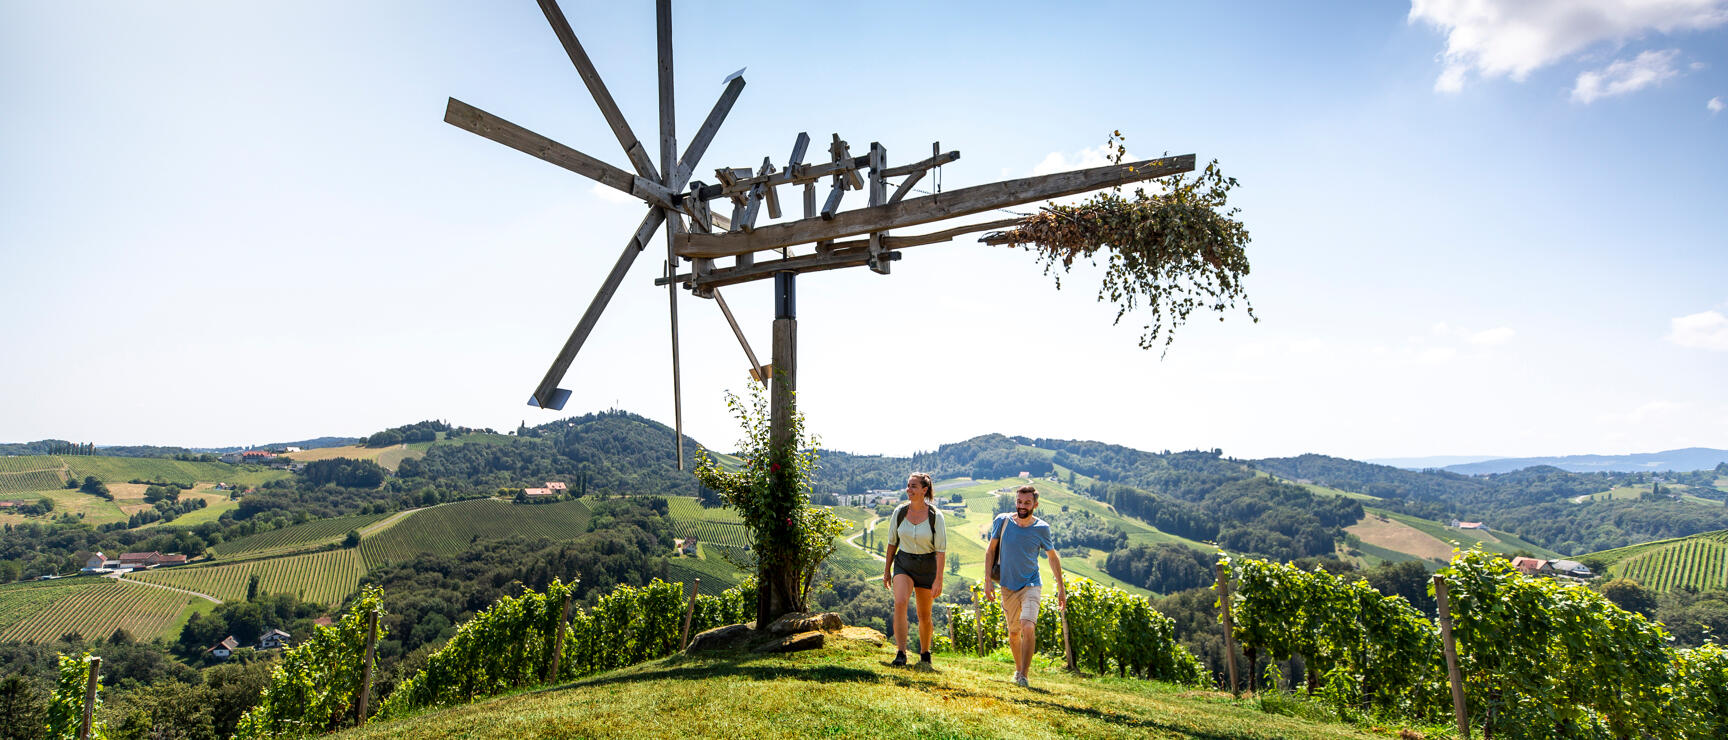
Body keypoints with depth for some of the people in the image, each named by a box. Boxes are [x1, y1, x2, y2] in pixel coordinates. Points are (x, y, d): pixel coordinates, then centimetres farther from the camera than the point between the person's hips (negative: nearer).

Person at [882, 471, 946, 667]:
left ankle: (925, 654, 33)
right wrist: (886, 570, 8)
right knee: (900, 602, -23)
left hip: (927, 566, -1)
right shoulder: (899, 512, -4)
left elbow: (941, 550, -11)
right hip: (903, 563, 2)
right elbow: (892, 542, 6)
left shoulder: (935, 516, -12)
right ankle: (901, 653, -18)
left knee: (924, 616, 9)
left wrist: (938, 579, -16)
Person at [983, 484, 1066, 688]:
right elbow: (990, 551, 3)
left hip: (1031, 585, -2)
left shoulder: (1041, 528, -8)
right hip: (1008, 587, 2)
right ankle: (1018, 669, 38)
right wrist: (987, 580, -2)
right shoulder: (1002, 521, -7)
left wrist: (1061, 588, 6)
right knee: (1014, 633, 13)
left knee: (1028, 628, -22)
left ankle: (1024, 675, -9)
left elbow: (1053, 557, 5)